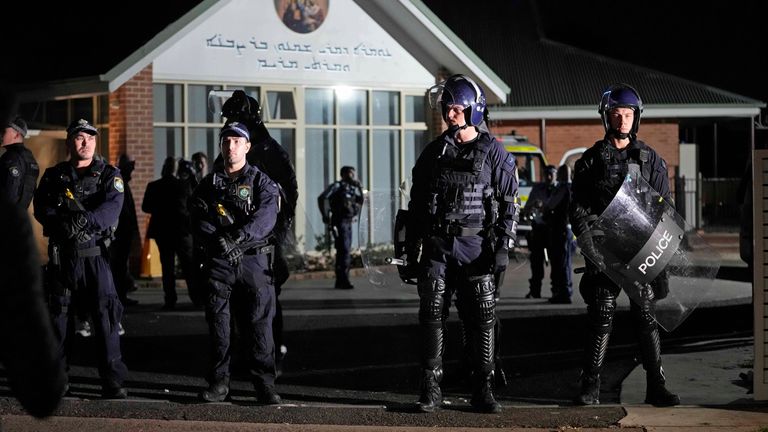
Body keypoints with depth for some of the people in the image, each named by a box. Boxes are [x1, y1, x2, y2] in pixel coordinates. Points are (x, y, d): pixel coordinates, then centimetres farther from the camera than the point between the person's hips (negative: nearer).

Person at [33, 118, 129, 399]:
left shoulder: (109, 175, 5)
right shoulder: (53, 176, 12)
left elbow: (112, 207, -12)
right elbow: (40, 209, -2)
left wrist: (85, 219, -28)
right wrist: (64, 222, -20)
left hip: (95, 254, -2)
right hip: (61, 256, 3)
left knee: (105, 315, -9)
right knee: (59, 316, 8)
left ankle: (113, 381, -7)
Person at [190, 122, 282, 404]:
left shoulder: (261, 182, 5)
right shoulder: (210, 183, 13)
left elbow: (266, 217, -11)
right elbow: (199, 221, 1)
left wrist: (236, 236, -24)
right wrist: (219, 242, -17)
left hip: (253, 260, -2)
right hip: (219, 262, 2)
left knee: (258, 322, -5)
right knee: (218, 321, 3)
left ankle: (264, 384, -3)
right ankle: (219, 382, 9)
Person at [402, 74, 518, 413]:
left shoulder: (493, 153, 3)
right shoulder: (433, 153, 11)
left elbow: (509, 204, 1)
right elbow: (416, 205, 14)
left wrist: (503, 247, -9)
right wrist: (410, 254, 11)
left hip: (476, 247, -2)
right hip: (437, 246, 2)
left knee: (481, 320, -1)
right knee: (432, 316, -3)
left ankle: (482, 391, 7)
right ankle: (430, 391, 2)